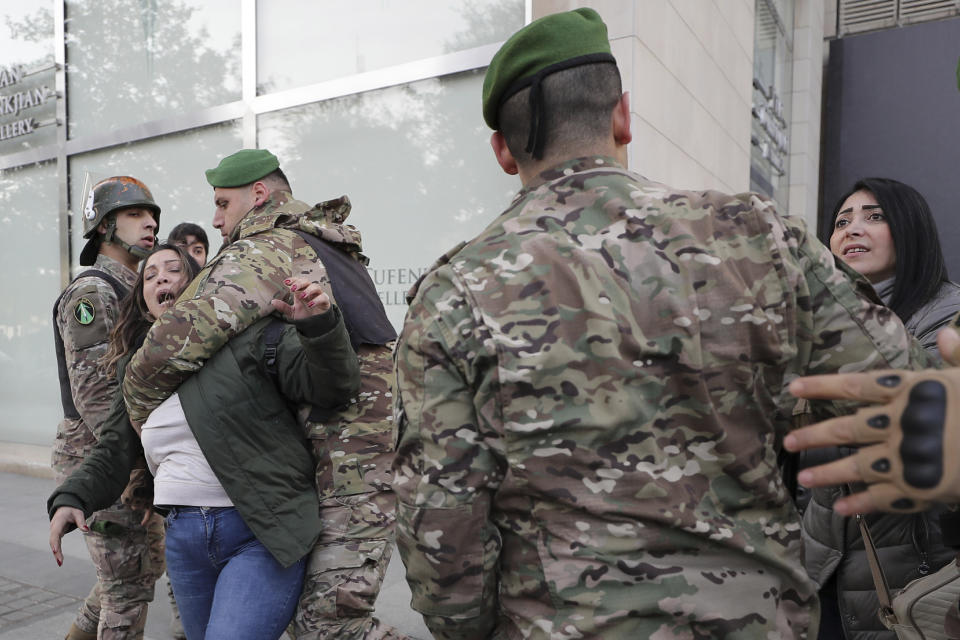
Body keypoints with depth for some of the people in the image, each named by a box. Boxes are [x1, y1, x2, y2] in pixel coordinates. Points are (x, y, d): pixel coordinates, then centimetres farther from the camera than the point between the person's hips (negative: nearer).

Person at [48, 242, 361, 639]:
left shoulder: (245, 335, -4)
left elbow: (329, 384, -11)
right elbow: (114, 453, 18)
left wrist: (318, 326, -28)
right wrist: (72, 497, 1)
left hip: (261, 532, -6)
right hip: (184, 536, 6)